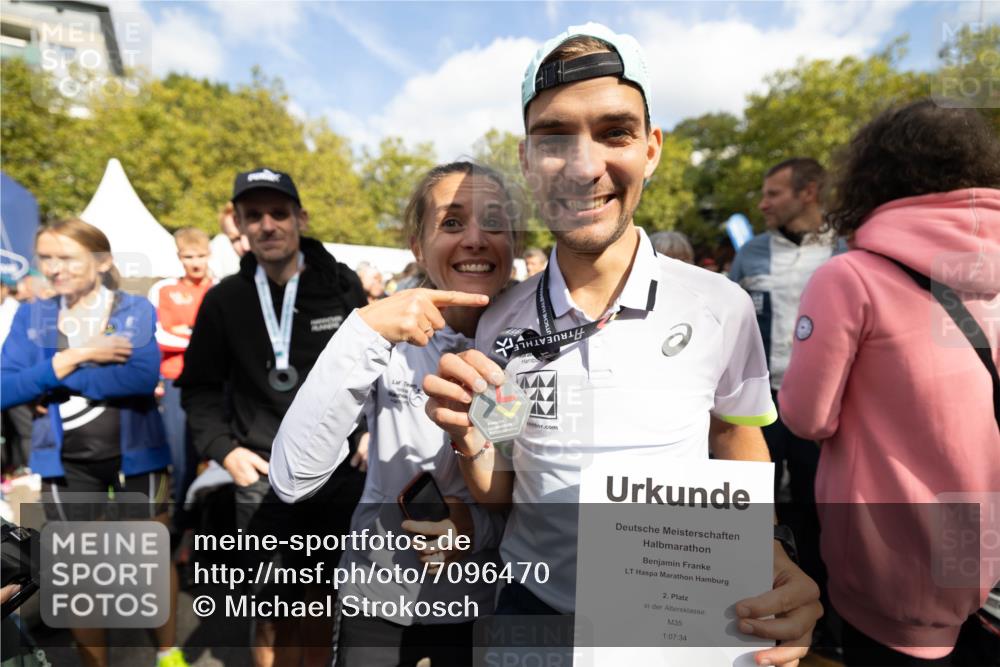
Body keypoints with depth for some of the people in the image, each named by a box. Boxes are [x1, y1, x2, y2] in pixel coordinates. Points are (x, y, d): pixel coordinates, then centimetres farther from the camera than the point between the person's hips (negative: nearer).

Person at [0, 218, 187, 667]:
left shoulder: (137, 310, -5)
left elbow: (144, 376, -21)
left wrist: (56, 380, -15)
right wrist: (73, 356, -16)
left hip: (136, 454, -2)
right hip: (66, 462, 3)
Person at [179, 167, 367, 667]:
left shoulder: (342, 286, -3)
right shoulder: (224, 300, 0)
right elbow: (200, 386, 8)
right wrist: (223, 449, -4)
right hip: (264, 476, 1)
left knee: (321, 597, 15)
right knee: (275, 609, 8)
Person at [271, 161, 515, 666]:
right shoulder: (390, 337, -13)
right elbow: (292, 480, -23)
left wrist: (483, 528, -24)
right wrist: (364, 331, -32)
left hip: (483, 604, 0)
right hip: (377, 597, 1)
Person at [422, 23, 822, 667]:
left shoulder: (722, 307, -16)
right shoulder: (499, 324, -11)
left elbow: (739, 448, 1)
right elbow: (499, 494, 0)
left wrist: (775, 566, -16)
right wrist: (471, 441, -21)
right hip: (533, 608, 1)